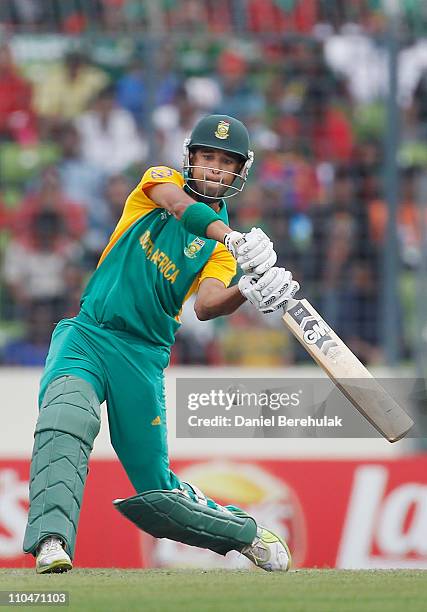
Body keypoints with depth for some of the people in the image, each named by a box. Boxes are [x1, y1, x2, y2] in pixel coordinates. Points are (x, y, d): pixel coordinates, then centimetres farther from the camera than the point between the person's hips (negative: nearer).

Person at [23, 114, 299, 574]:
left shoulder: (221, 250, 9)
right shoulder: (160, 180, 9)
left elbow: (205, 307, -11)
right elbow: (179, 206, -17)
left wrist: (248, 291, -33)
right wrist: (233, 239, -34)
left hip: (145, 357, 1)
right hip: (88, 333, -1)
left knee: (157, 491, 4)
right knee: (67, 412, -33)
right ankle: (51, 543, -43)